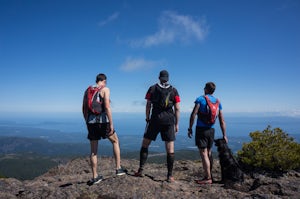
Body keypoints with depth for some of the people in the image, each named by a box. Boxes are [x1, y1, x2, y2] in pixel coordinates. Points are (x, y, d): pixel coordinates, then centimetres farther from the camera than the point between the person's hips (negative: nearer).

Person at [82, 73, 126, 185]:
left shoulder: (87, 90, 13)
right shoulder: (105, 89, -4)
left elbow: (84, 109, 13)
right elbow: (107, 107, -15)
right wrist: (111, 124, -13)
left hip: (91, 122, 5)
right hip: (102, 121, -4)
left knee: (93, 151, 12)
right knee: (115, 141, 18)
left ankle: (95, 177, 17)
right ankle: (118, 168, 18)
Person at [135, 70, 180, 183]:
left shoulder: (152, 89, 6)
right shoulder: (174, 91, 7)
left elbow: (148, 105, 2)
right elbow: (177, 109, 3)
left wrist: (147, 118, 10)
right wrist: (177, 124, 7)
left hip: (155, 119, 0)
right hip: (169, 121, 1)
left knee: (145, 144, 13)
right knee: (170, 149, 3)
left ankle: (140, 170, 11)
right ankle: (170, 176, 5)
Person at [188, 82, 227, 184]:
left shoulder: (200, 99, -5)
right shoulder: (218, 102, 10)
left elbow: (193, 115, -12)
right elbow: (222, 121, 9)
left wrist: (190, 128, -5)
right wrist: (224, 135, 12)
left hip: (201, 129, -6)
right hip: (211, 130, 6)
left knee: (203, 154, -4)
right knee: (208, 153, 15)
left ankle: (207, 178, -3)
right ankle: (209, 175, 23)